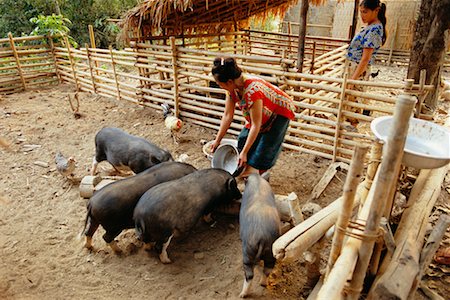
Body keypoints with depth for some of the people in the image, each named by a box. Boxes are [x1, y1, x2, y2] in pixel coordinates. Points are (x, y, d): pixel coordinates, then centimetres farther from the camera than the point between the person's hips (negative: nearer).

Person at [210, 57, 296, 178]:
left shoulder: (252, 90, -40)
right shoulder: (233, 86, -16)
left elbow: (256, 125, -35)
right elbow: (227, 115, -8)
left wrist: (244, 152, -31)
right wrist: (217, 140, -5)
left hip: (280, 112, -8)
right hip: (264, 112, 8)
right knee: (243, 139, 1)